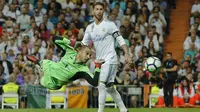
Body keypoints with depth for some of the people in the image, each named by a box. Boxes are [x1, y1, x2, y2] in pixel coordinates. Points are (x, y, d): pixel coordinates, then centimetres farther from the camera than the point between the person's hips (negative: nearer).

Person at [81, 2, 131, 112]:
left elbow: (120, 39, -9)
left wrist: (127, 54, -19)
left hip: (109, 59, -7)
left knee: (101, 85, -15)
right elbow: (84, 45, 14)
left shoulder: (109, 24, -7)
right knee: (109, 87, 12)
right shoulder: (90, 27, 10)